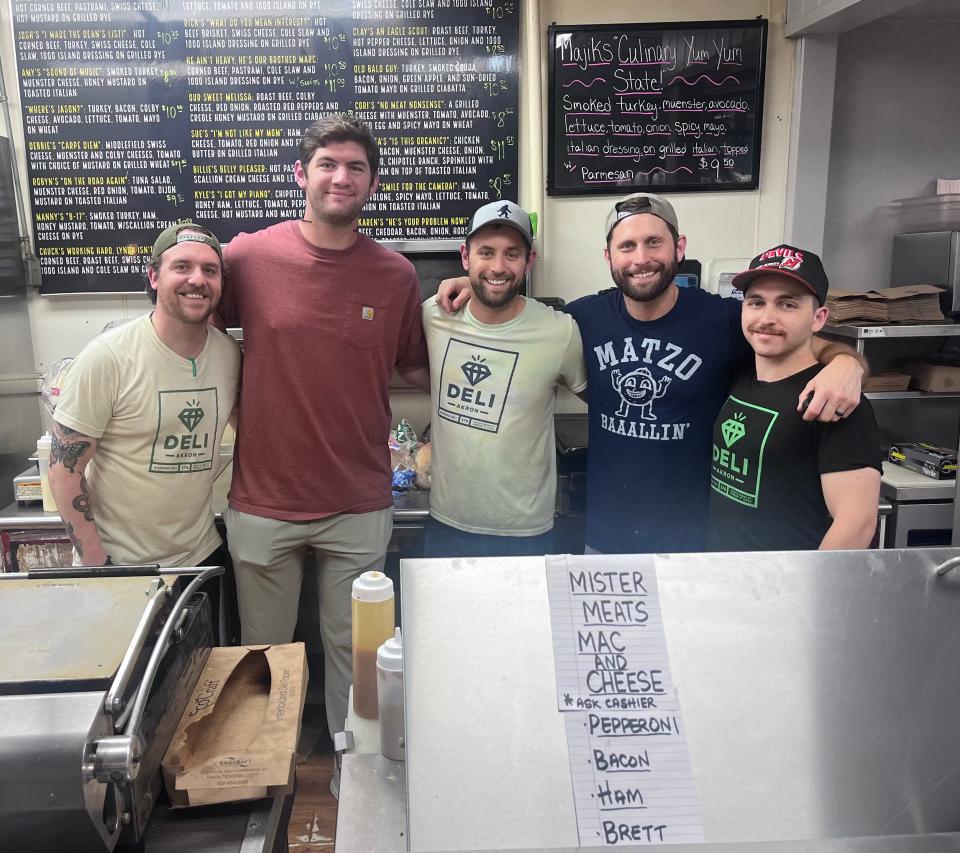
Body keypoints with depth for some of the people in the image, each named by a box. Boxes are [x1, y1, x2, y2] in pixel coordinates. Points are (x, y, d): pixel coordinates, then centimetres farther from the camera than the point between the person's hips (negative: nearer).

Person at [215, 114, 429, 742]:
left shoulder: (397, 276, -1)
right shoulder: (249, 256, -5)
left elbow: (417, 371, 9)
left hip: (360, 507, 0)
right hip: (262, 502, 0)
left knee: (353, 651, 16)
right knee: (264, 654, 18)